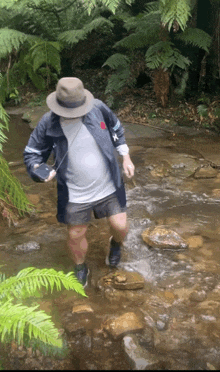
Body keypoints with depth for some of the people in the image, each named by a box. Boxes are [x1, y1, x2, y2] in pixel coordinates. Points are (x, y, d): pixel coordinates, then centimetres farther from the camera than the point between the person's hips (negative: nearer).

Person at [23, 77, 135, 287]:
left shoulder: (98, 109, -13)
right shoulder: (48, 124, -16)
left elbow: (116, 130, 7)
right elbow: (32, 153, -5)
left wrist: (126, 158, 6)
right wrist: (39, 170, -26)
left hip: (109, 187, 1)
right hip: (74, 194, 0)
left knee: (120, 226, 5)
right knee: (76, 236, 12)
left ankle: (115, 244, 45)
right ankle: (80, 269, 44)